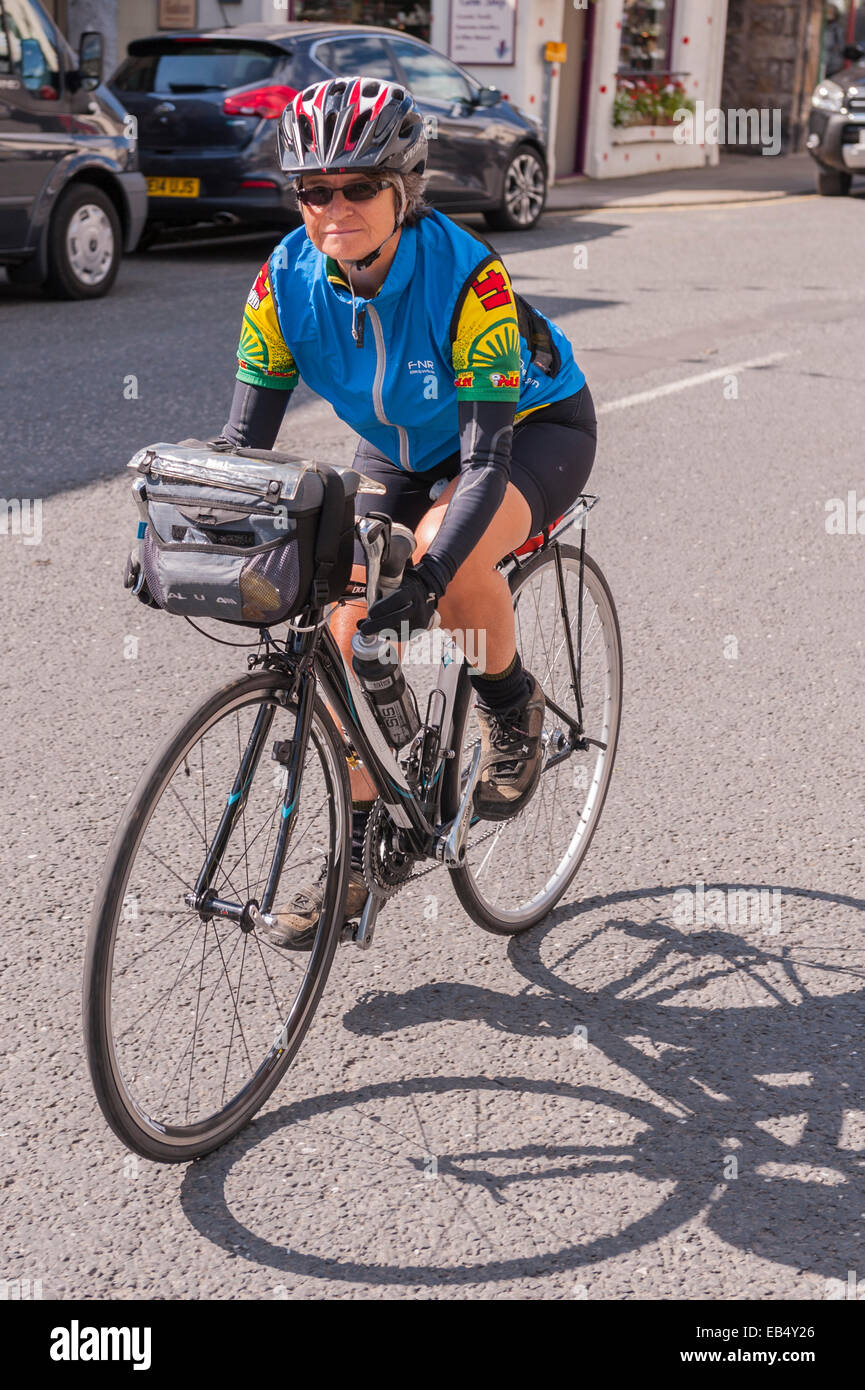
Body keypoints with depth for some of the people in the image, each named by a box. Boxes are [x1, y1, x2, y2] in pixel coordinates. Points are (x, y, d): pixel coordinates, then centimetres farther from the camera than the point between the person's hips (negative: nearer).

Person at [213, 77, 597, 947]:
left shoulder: (466, 277, -34)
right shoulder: (287, 281, -21)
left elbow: (487, 458, -37)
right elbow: (247, 435, -18)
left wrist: (429, 579, -51)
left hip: (533, 429, -5)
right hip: (401, 448, 5)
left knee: (450, 554, -37)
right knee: (349, 632, -8)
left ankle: (512, 707, -6)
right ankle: (360, 850, 9)